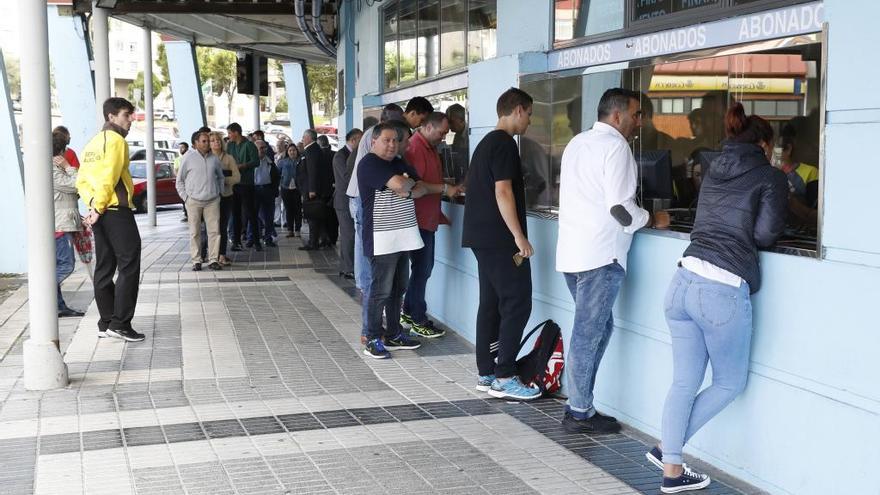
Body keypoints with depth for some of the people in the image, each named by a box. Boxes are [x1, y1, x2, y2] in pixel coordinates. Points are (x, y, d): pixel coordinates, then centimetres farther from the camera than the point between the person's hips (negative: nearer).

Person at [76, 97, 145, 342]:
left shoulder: (93, 143, 18)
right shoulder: (116, 140, -9)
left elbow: (81, 180, 12)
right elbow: (108, 178, -18)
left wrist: (92, 203, 1)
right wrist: (98, 208, -13)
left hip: (100, 213, 9)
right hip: (117, 211, -9)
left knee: (104, 268, 11)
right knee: (129, 267, -5)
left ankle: (106, 323, 14)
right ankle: (120, 323, -8)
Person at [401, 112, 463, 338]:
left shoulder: (430, 148, 16)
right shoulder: (415, 148, -17)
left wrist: (450, 187, 14)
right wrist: (445, 189, -19)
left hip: (427, 219, 10)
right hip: (418, 218, -10)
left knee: (424, 267, 15)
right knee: (422, 269, -5)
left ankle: (408, 313, 25)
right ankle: (418, 322, 3)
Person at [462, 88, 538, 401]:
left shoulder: (486, 143, 18)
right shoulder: (505, 144, -12)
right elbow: (503, 192, -20)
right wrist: (519, 236, -18)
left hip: (482, 237, 10)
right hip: (500, 238, -10)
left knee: (491, 303, 11)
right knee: (518, 304, -8)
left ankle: (486, 373, 14)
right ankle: (504, 378, -8)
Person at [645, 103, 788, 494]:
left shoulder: (714, 172, 20)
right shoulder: (771, 178, 3)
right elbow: (766, 235, -5)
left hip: (684, 281, 6)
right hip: (723, 290, -6)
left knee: (684, 381, 14)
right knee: (730, 383, 14)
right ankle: (667, 448, 14)